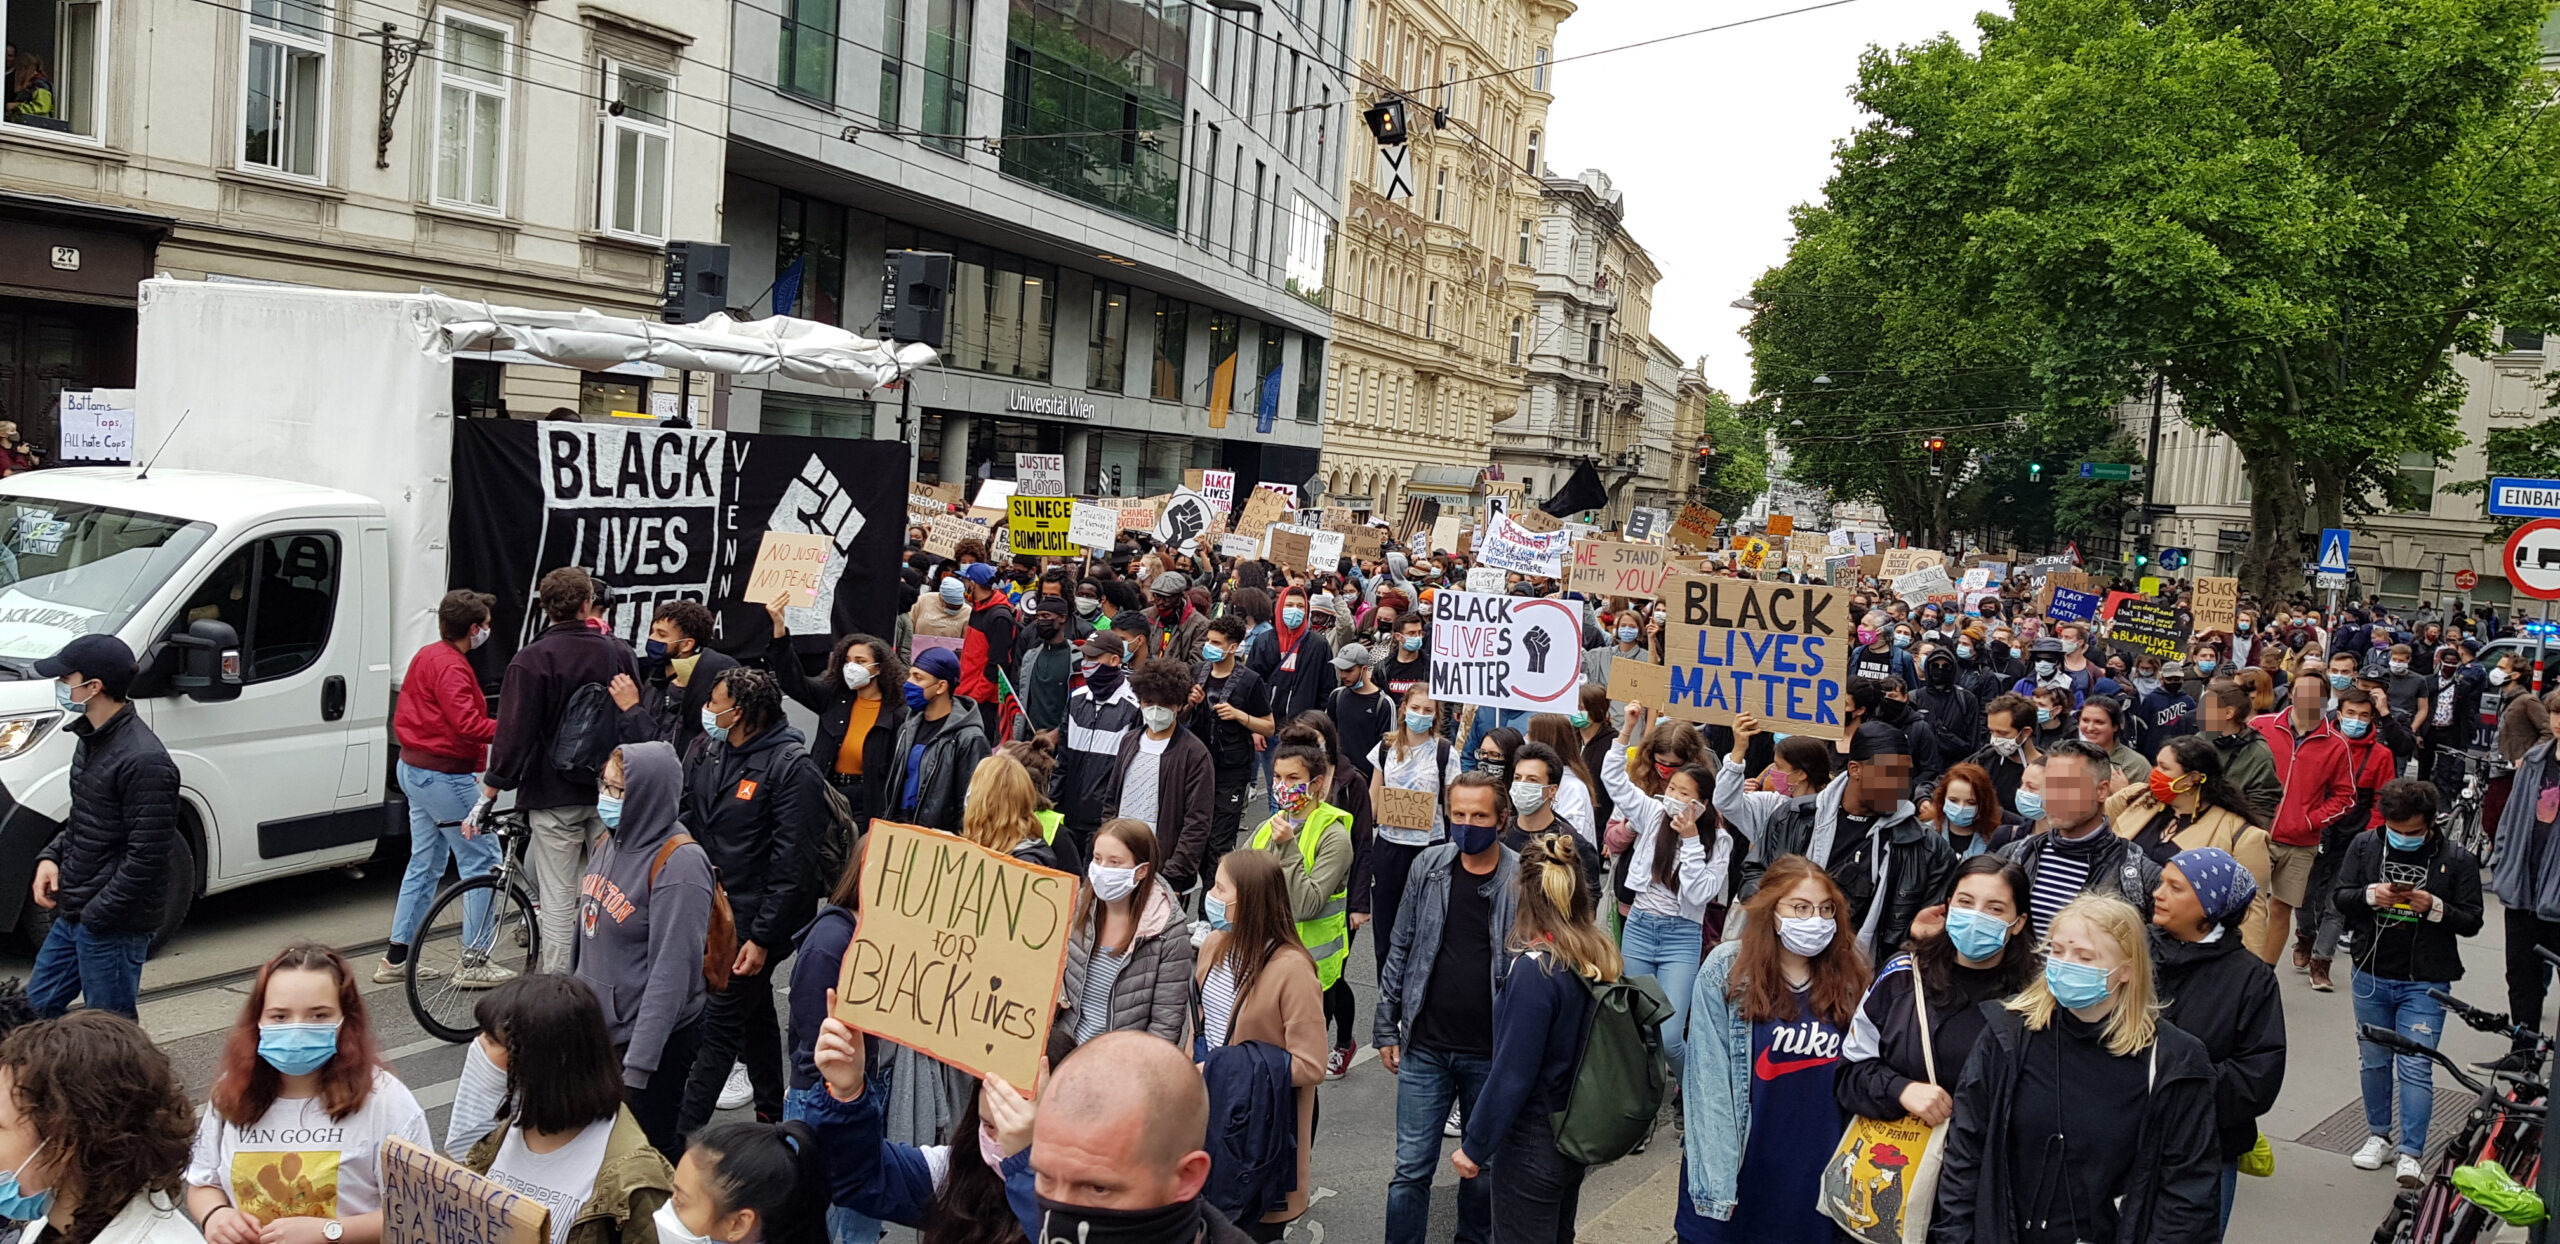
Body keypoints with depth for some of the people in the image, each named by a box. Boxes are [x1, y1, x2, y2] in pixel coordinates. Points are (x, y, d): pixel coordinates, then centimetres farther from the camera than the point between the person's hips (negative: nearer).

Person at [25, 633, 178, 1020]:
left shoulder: (144, 761, -23)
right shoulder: (92, 740, 9)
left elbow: (147, 855, -23)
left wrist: (98, 913, -18)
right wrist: (50, 857, 6)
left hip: (114, 924, -10)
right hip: (73, 914, 10)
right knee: (39, 1006, 20)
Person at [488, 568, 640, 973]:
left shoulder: (532, 659, -11)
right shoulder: (619, 654, 3)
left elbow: (514, 732, -15)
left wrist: (493, 788, -9)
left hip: (555, 795, -4)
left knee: (557, 898, 1)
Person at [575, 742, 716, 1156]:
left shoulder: (679, 864, -21)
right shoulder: (611, 842, 4)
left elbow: (672, 970, -24)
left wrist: (639, 1061, -25)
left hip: (655, 1035, -8)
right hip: (597, 1026, 8)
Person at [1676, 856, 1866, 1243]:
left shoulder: (1848, 976, 2)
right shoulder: (1726, 970, -10)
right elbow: (1709, 1083, -12)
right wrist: (1716, 1179, -16)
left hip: (1816, 1171, 3)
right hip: (1737, 1163, -3)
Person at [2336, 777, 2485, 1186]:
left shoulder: (2457, 859, -6)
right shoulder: (2364, 845, -1)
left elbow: (2473, 921, -3)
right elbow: (2340, 898, 2)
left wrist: (2434, 907, -21)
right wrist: (2371, 895, -19)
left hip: (2425, 982, -3)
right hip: (2370, 974, 3)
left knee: (2416, 1067, -4)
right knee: (2373, 1060, 15)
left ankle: (2411, 1154, 3)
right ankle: (2379, 1135, 31)